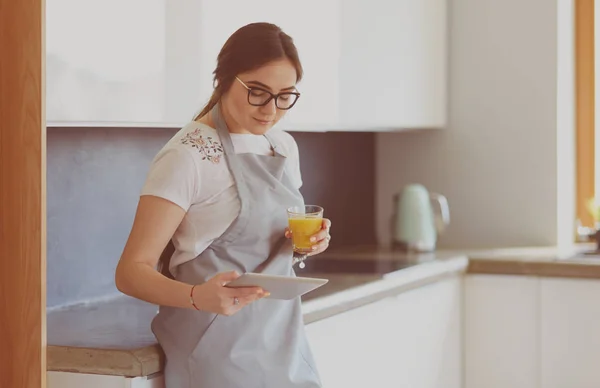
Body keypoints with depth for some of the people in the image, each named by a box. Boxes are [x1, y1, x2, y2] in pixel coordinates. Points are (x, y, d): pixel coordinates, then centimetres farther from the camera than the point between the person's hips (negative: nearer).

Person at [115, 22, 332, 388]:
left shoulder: (284, 146, 5)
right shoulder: (187, 156, -15)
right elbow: (132, 271, -17)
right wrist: (198, 297, -35)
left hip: (282, 338, 6)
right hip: (220, 345, -6)